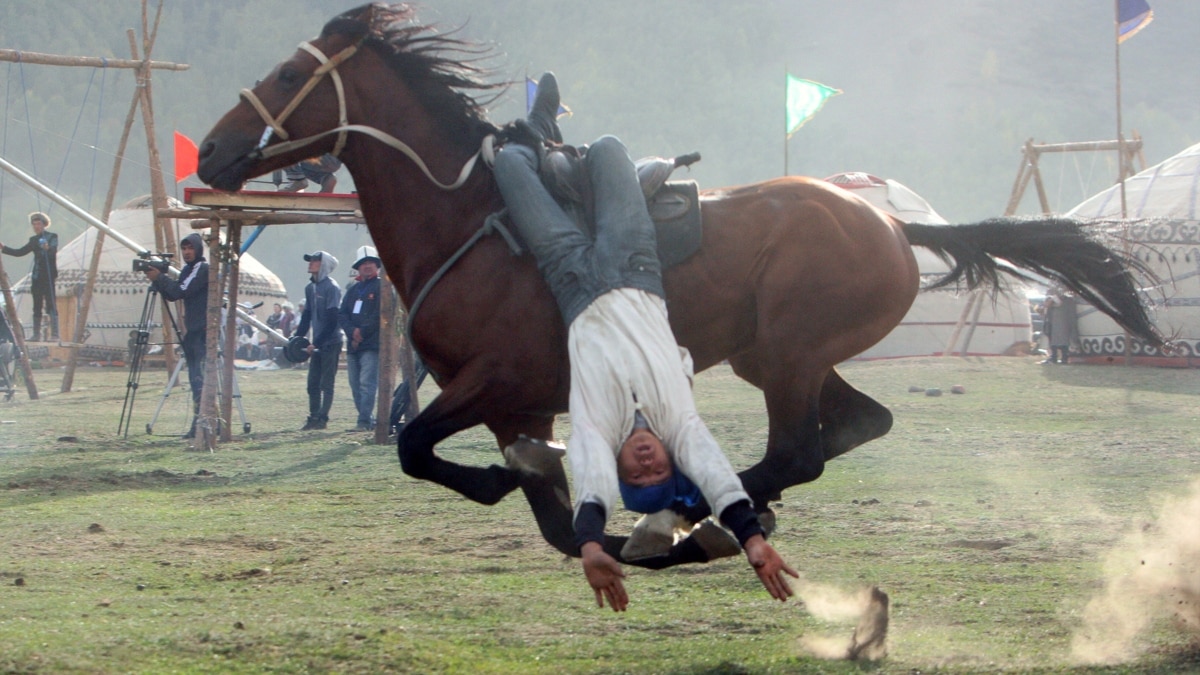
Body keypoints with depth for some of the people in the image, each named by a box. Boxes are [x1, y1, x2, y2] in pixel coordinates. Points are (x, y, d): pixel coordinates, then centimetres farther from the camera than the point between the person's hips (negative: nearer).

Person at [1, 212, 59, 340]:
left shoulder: (52, 237, -2)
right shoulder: (34, 240, 16)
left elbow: (54, 251, -20)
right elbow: (20, 252, 21)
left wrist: (48, 249, -42)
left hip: (49, 276, -7)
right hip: (37, 277, 7)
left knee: (51, 306, -11)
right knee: (37, 308, 7)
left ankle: (55, 334, -14)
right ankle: (36, 334, 11)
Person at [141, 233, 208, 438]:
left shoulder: (203, 269, -9)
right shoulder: (188, 270, 19)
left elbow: (181, 291, -17)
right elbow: (172, 295, 19)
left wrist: (160, 278, -8)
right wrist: (157, 281, 3)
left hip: (203, 331, -10)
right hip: (191, 331, 10)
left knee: (200, 379, -13)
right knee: (195, 380, 9)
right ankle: (199, 424, 11)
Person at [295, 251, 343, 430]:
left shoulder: (331, 288, -12)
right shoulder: (310, 288, 13)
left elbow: (331, 319, -17)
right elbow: (306, 316, 19)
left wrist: (317, 343, -20)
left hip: (330, 342, -8)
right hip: (316, 344, 8)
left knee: (326, 383, -5)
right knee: (313, 383, 6)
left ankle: (322, 418, -4)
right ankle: (314, 418, 10)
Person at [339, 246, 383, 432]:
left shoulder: (381, 288, 0)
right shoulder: (353, 290, 20)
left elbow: (381, 316, -10)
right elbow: (342, 314, 10)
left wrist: (362, 332, -11)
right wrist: (352, 331, -8)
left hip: (372, 345, -7)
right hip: (353, 346, 7)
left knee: (367, 384, -15)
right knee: (356, 386, 7)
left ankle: (364, 422, -19)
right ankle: (369, 420, 12)